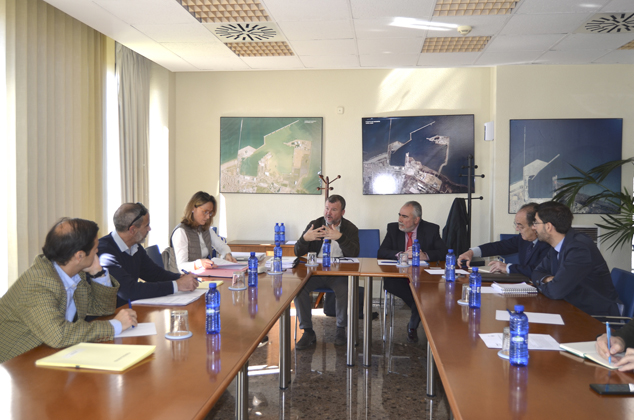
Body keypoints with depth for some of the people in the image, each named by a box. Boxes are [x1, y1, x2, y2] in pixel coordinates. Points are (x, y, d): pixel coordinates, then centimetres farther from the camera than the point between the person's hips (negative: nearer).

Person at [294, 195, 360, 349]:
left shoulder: (350, 229, 3)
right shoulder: (314, 225, 6)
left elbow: (354, 253, -14)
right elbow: (298, 252, 2)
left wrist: (340, 237, -28)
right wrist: (305, 238, -20)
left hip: (339, 273, -1)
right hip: (315, 271, 2)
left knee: (345, 289, -32)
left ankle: (341, 329, -4)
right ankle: (308, 332, -11)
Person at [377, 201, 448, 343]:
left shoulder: (431, 229, 4)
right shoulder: (393, 228, 7)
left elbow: (444, 252, -6)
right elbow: (381, 253, -3)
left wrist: (424, 255, -23)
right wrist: (400, 255, -20)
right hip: (399, 276, 1)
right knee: (390, 282, -32)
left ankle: (412, 326, -6)